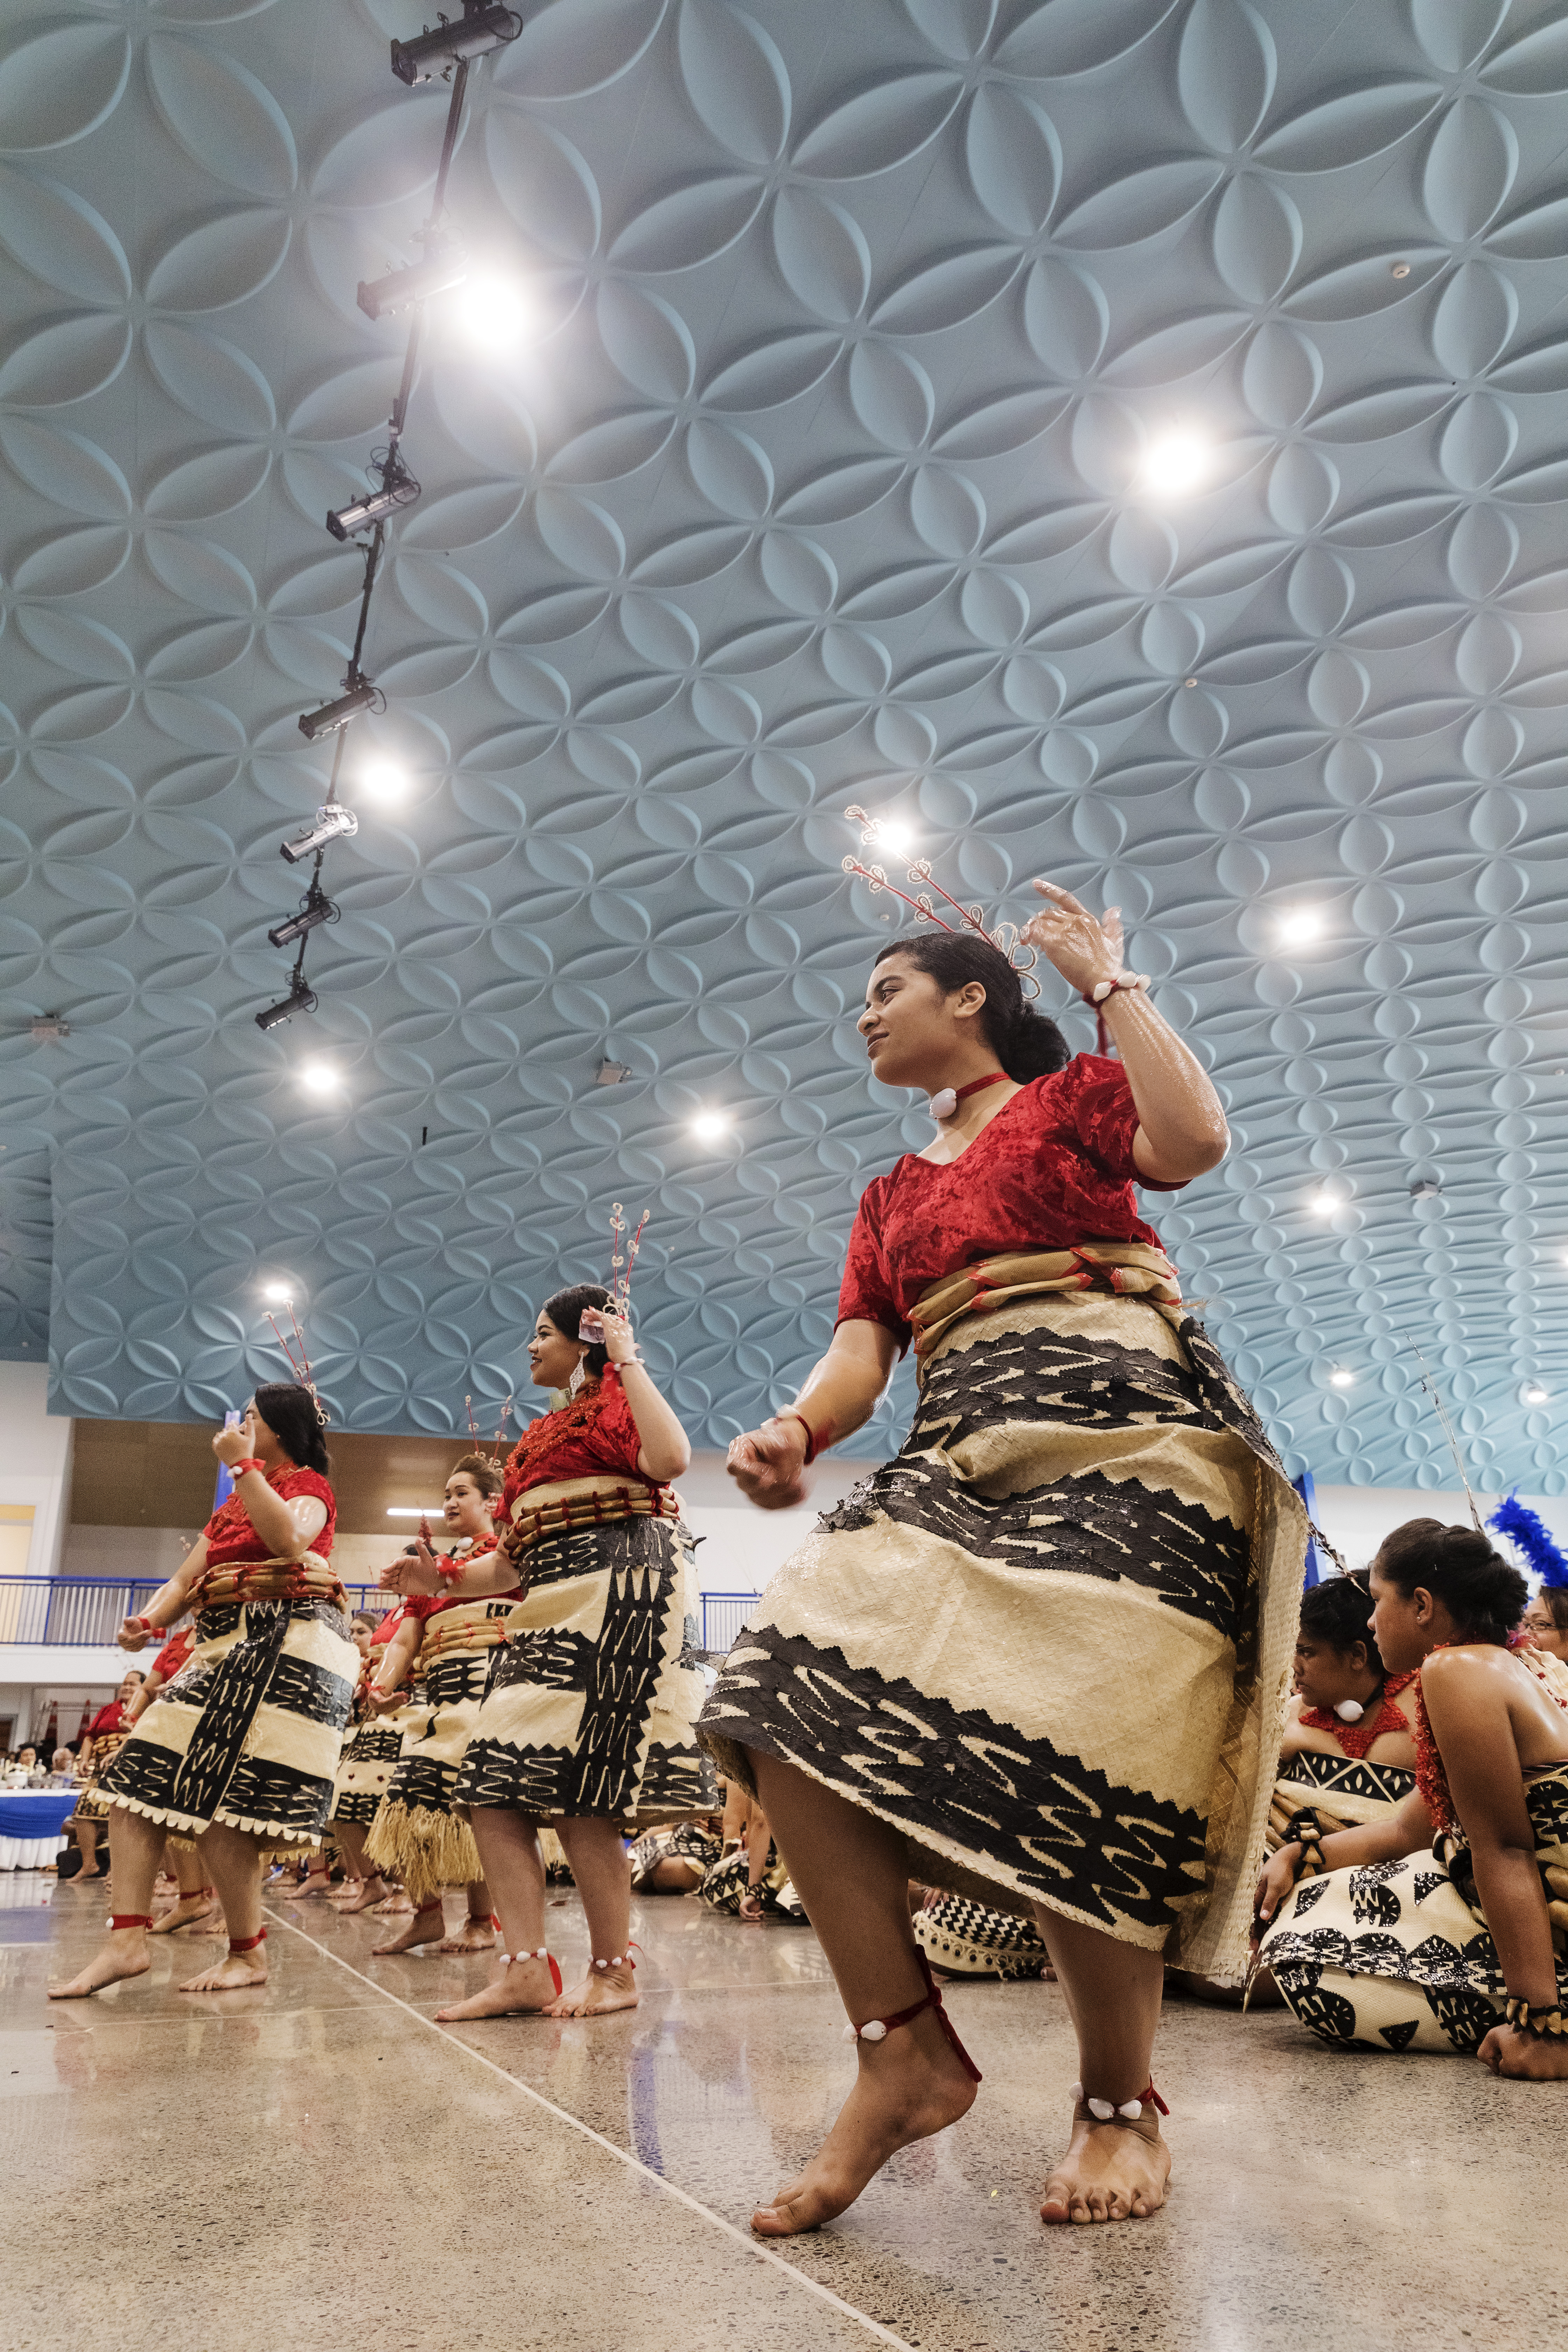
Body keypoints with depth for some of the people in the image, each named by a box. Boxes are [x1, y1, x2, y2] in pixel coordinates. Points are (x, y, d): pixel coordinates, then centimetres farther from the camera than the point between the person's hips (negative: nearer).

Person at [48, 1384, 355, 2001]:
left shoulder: (309, 1484, 3)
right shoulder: (232, 1505, 27)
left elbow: (289, 1539, -21)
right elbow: (185, 1579, 19)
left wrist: (242, 1464, -14)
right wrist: (148, 1620, -3)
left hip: (286, 1647, -9)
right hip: (222, 1649, 9)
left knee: (220, 1801, -14)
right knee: (139, 1776, -4)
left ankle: (248, 1952, -2)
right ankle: (127, 1939, -4)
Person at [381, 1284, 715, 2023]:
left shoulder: (612, 1398, 2)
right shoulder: (540, 1435, 25)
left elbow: (670, 1457, -22)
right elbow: (513, 1559, 24)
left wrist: (627, 1358, -13)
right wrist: (446, 1581, 9)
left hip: (616, 1597, -9)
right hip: (552, 1613, 9)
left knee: (574, 1791, -9)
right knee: (492, 1790, 0)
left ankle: (614, 1970, 4)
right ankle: (526, 1968, 3)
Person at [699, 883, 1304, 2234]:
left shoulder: (1072, 1097, 14)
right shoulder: (891, 1195, 28)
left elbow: (1193, 1142, -8)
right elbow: (861, 1351, 14)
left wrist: (1110, 981, 4)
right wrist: (797, 1431, -8)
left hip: (1115, 1429, -5)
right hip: (961, 1453, 5)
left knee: (1069, 1763, -18)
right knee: (787, 1698, -18)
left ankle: (1122, 2103, 6)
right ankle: (906, 2046, -6)